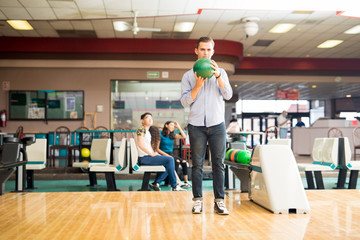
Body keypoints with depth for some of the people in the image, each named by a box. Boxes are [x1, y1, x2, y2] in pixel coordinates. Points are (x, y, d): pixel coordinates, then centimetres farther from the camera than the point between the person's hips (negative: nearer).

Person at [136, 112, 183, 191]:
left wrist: (155, 153, 7)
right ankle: (174, 187, -13)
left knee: (169, 161, 8)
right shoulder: (141, 129, -8)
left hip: (148, 156, 10)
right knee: (169, 160, -18)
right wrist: (152, 154, -18)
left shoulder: (148, 132, 22)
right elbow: (140, 144, -20)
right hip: (143, 158, -10)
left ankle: (155, 183, 4)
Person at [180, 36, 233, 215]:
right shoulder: (188, 76, 10)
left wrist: (218, 76, -15)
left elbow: (228, 95, -1)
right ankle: (197, 200, 7)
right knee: (197, 164, 1)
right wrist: (198, 85, -12)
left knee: (218, 163, -1)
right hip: (196, 125, 0)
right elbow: (184, 101, 1)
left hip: (217, 124, 1)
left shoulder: (220, 73, 13)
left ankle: (219, 201, 3)